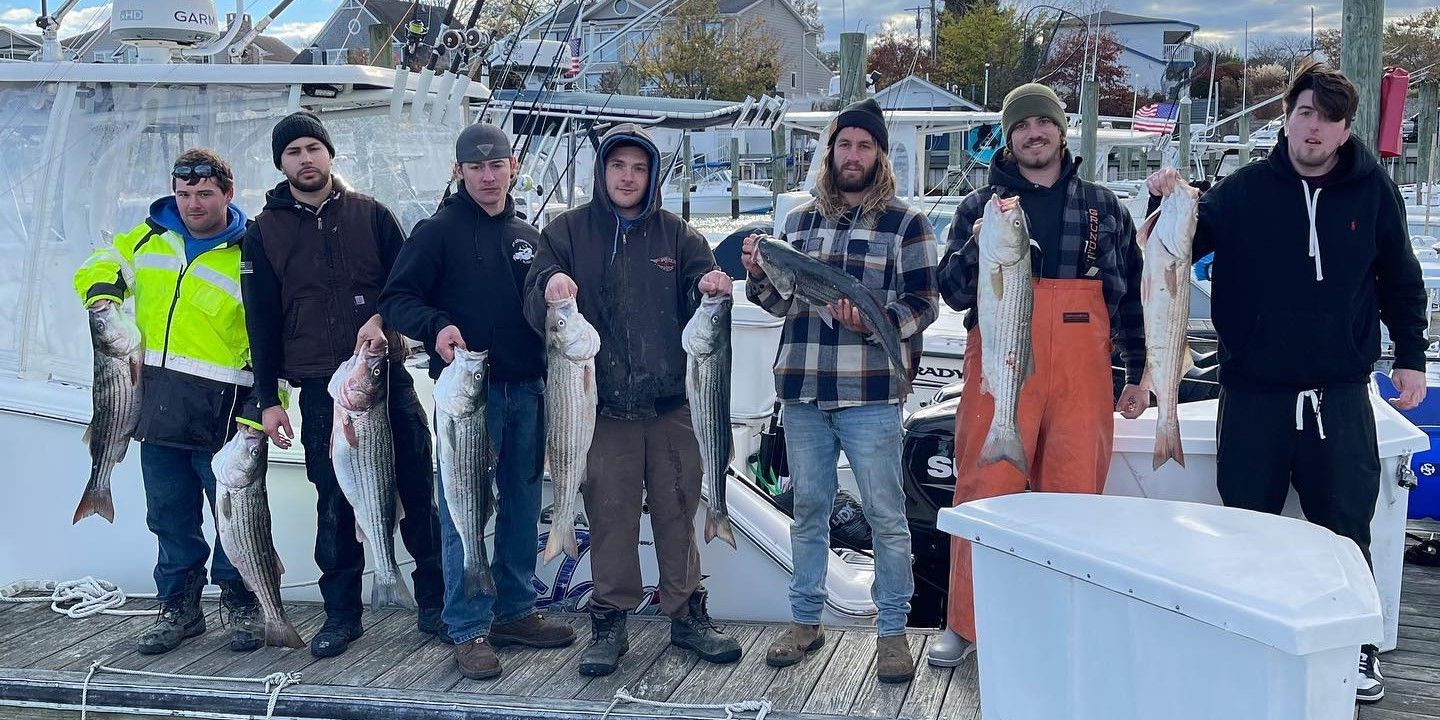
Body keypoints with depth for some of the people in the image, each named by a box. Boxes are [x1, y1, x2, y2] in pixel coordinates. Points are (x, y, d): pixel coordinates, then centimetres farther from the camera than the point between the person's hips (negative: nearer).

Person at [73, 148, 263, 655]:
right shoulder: (147, 239, 12)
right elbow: (99, 268, 26)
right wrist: (101, 292, 1)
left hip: (219, 408, -5)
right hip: (154, 402, 5)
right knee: (170, 514, 12)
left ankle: (241, 605, 18)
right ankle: (179, 607, 25)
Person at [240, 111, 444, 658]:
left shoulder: (370, 214, 7)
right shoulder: (264, 233, 7)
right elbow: (261, 321, 7)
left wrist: (382, 319, -13)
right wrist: (268, 399, 2)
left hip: (386, 375, 0)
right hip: (320, 387, 0)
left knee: (417, 490, 2)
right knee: (334, 503, 4)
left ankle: (435, 602, 14)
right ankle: (341, 613, 16)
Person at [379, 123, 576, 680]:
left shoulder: (527, 235, 15)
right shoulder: (439, 231, -2)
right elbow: (396, 299, -8)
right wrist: (437, 326, -25)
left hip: (526, 389, 6)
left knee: (522, 504, 11)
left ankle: (515, 611, 23)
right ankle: (470, 630, 3)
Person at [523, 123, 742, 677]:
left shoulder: (676, 234, 10)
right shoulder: (568, 231, 5)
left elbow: (696, 305, 6)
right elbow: (534, 308, -1)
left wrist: (709, 288, -18)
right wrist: (551, 289, -26)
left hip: (672, 401, 2)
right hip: (603, 404, -1)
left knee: (678, 510, 6)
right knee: (610, 514, 1)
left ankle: (687, 614, 19)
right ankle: (609, 623, 13)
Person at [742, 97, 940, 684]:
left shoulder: (905, 223, 1)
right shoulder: (799, 220, 14)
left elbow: (924, 304, -4)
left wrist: (873, 323, -22)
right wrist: (758, 275, -3)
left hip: (870, 393, -4)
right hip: (802, 391, 4)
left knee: (886, 515, 0)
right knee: (808, 510, 13)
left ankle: (892, 630, 11)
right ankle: (805, 620, 24)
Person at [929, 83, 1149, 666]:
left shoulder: (1103, 207, 14)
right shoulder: (979, 206, 11)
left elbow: (1130, 294, 16)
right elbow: (953, 292, 3)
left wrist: (1137, 374, 12)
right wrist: (981, 238, -14)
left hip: (1080, 376, 1)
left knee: (1076, 497, 4)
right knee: (984, 493, -4)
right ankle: (964, 624, 6)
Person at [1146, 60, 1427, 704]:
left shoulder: (1373, 191, 2)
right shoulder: (1244, 190, 0)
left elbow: (1401, 281, 10)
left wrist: (1411, 356, 6)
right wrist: (1167, 203, -15)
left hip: (1339, 395, 0)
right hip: (1253, 392, 0)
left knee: (1345, 529, 6)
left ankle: (1355, 648, 22)